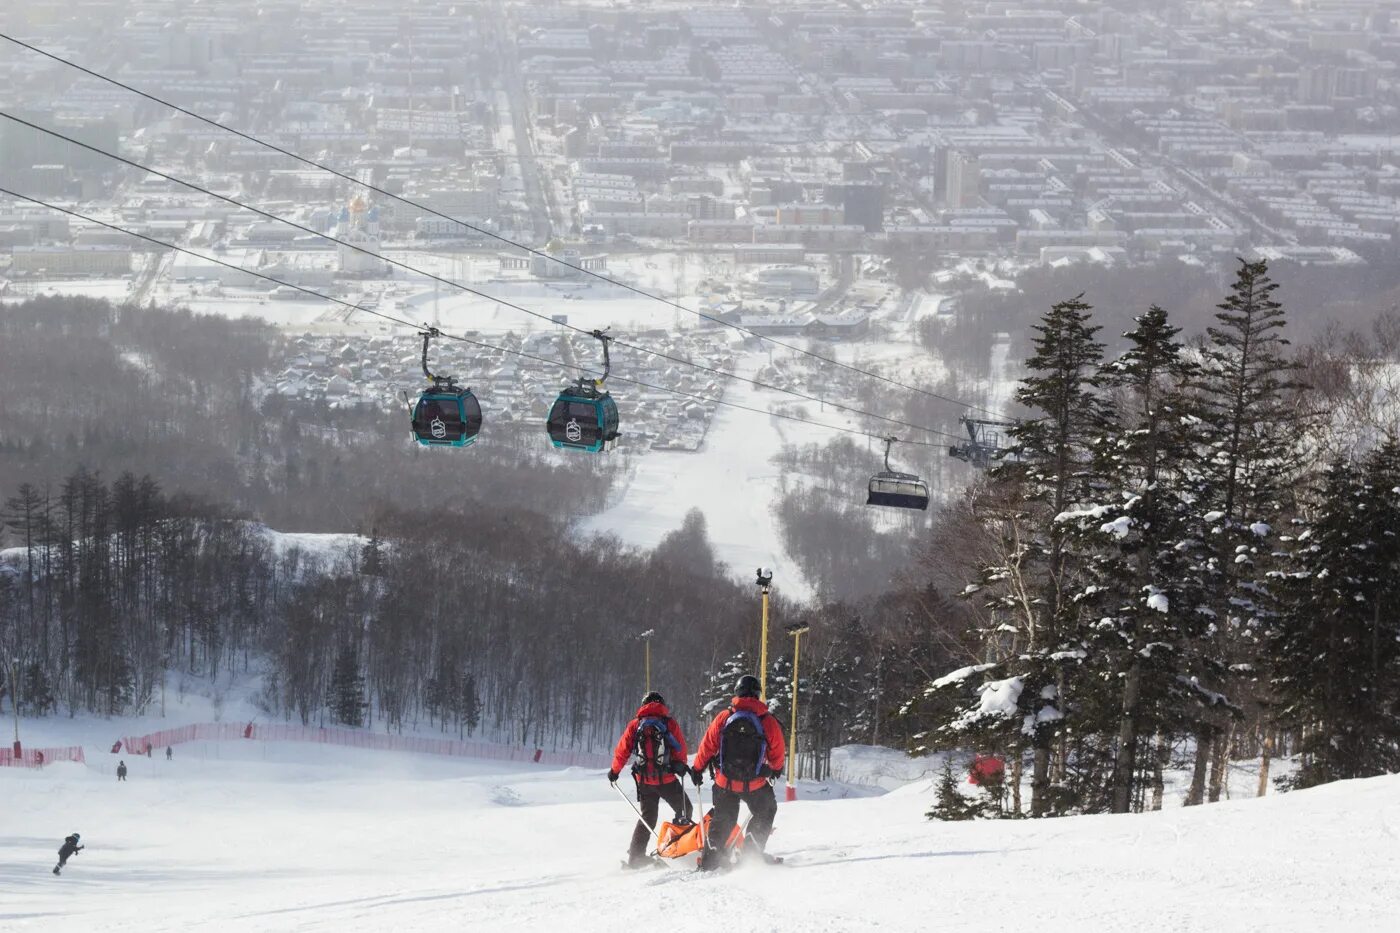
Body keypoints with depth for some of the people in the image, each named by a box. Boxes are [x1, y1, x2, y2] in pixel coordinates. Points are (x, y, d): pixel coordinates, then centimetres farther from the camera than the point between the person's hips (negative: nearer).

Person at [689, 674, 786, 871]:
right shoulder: (768, 721, -9)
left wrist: (697, 769, 16)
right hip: (755, 784, -2)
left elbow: (707, 746, 1)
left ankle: (710, 860, 14)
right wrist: (776, 769, 25)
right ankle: (751, 852, 14)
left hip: (725, 781, 2)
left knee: (723, 819, 19)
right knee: (764, 812, 23)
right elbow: (777, 752, 4)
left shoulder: (723, 718, -6)